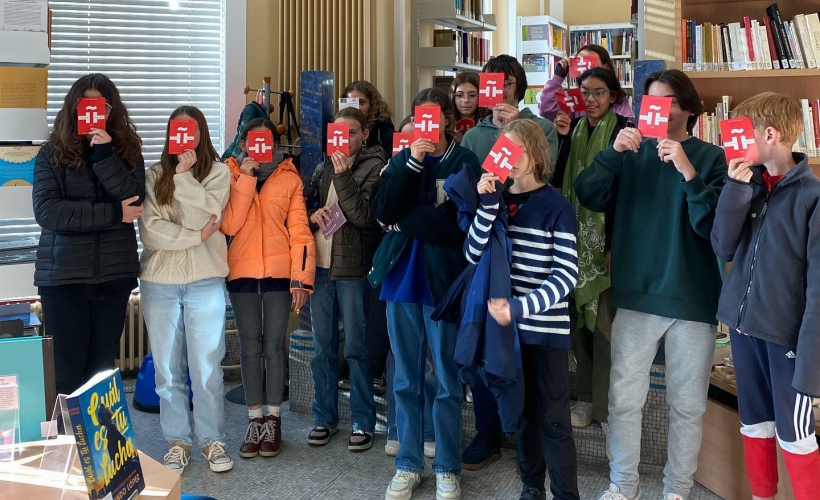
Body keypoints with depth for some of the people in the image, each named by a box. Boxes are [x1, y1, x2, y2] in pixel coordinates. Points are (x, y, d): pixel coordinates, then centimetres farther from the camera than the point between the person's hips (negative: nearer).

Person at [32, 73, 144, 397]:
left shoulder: (127, 152, 8)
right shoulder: (52, 154, 2)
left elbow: (135, 203, -7)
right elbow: (46, 211, -12)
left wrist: (105, 155, -14)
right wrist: (112, 214, -12)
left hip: (114, 275, 2)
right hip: (63, 276, -2)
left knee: (103, 369, 8)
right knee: (68, 372, 1)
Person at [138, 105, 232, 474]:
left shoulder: (218, 172, 5)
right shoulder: (154, 175, 8)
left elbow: (206, 217, -11)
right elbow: (149, 230, -3)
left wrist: (184, 174, -7)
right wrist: (196, 236, -9)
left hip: (205, 281, -2)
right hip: (159, 281, 2)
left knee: (207, 368, 0)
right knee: (168, 369, 7)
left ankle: (213, 440, 13)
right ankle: (177, 441, 18)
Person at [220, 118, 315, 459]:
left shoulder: (289, 178, 3)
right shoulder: (230, 176, 5)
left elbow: (299, 230, -2)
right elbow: (229, 225, -9)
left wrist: (302, 278, -10)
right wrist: (246, 178, -13)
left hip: (279, 273, -1)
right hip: (242, 273, 1)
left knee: (273, 346, 3)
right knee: (250, 347, 7)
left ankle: (273, 420, 15)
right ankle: (255, 420, 16)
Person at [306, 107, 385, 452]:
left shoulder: (373, 167, -4)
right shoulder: (324, 168, 13)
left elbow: (364, 216, -15)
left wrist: (343, 175, -18)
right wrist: (313, 215, -4)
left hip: (353, 268, -5)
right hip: (320, 264, 5)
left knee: (355, 348, 1)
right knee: (322, 346, 11)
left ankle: (363, 421, 12)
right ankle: (325, 417, 22)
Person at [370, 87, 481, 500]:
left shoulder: (464, 161, -3)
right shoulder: (402, 159, 9)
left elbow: (456, 224, -15)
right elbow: (383, 211, -7)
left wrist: (404, 222, -7)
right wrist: (411, 163, -14)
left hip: (442, 281, -3)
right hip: (401, 279, 4)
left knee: (446, 382, 5)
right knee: (406, 380, 11)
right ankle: (408, 465, 22)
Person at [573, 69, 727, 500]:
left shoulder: (711, 158, -2)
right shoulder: (632, 153, 7)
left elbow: (713, 225, -13)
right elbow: (589, 197, -3)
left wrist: (687, 171, -24)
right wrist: (613, 152, -17)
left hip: (692, 299, -2)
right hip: (635, 295, 2)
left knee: (687, 405, 9)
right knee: (624, 399, 7)